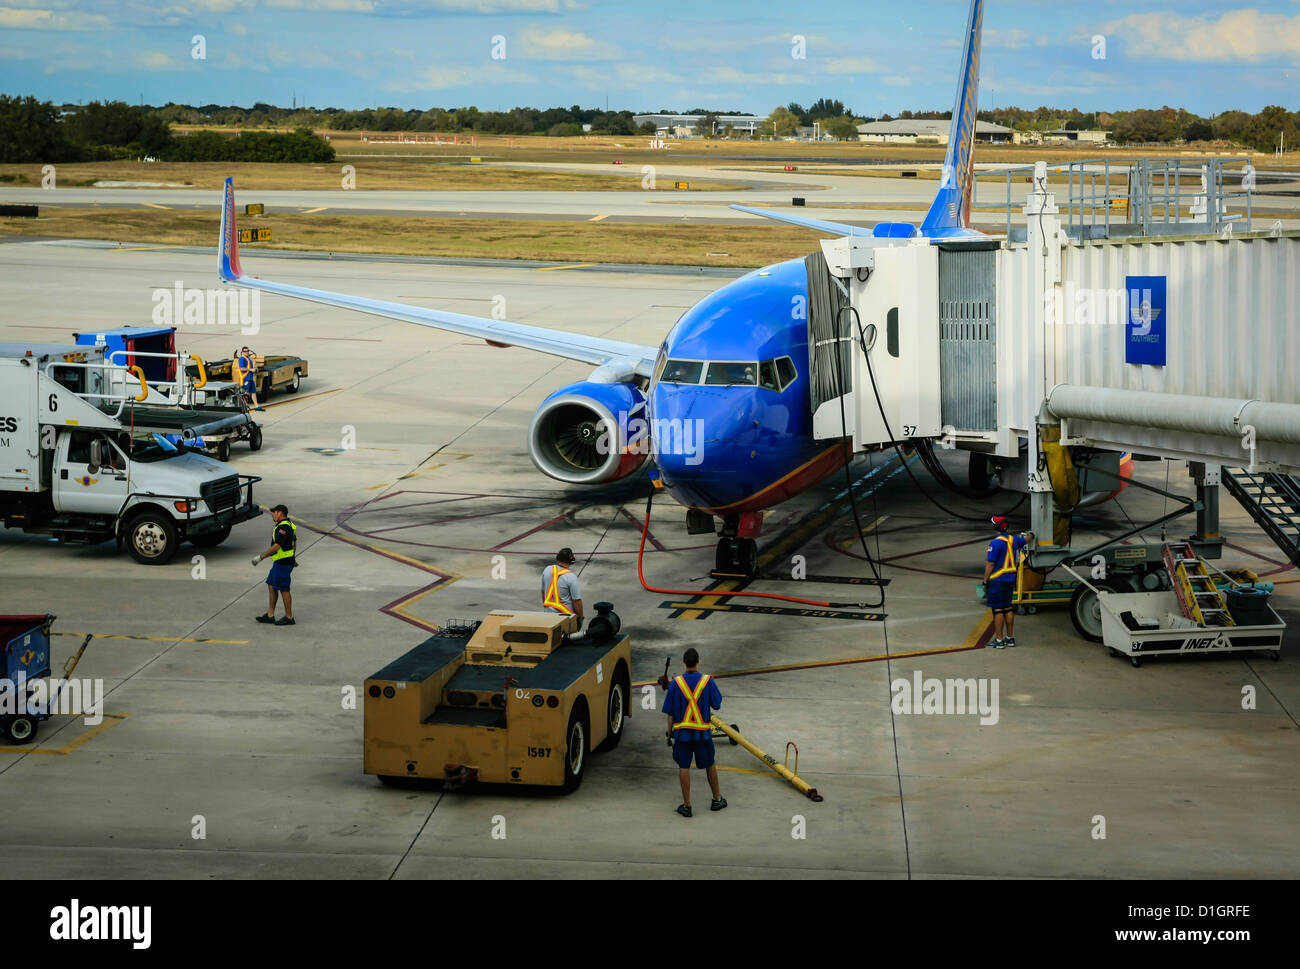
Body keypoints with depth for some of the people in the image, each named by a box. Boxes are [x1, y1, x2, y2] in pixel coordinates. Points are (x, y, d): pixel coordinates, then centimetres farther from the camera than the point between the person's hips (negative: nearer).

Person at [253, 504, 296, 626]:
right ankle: (270, 615, 17)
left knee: (283, 589, -3)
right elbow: (294, 542, 24)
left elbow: (276, 546, -26)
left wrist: (261, 557, -22)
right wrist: (292, 557, 37)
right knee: (271, 586, 13)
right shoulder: (289, 525, 12)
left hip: (283, 563, -10)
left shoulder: (283, 527, -20)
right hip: (279, 562, 10)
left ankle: (289, 617, 4)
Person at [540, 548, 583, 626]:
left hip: (549, 613, 6)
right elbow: (577, 601, -14)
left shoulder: (547, 570, 0)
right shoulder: (571, 577, -18)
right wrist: (580, 618, -1)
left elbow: (543, 591, 14)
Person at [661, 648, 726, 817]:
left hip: (681, 732, 0)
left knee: (684, 767, 6)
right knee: (709, 765, 16)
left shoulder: (675, 683, -7)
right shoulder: (707, 681, -8)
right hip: (703, 732, 1)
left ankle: (686, 805, 8)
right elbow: (717, 705, 2)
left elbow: (670, 712, -4)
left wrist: (670, 732, 8)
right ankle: (717, 800, 28)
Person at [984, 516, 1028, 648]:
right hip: (1010, 579, 8)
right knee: (1007, 608, 14)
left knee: (998, 610, -4)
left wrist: (985, 581, -9)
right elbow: (1024, 540, 30)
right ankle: (1010, 638, 19)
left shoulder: (995, 543, -18)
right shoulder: (1013, 540, 6)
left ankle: (999, 640, -3)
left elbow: (990, 564, -17)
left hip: (997, 581, -8)